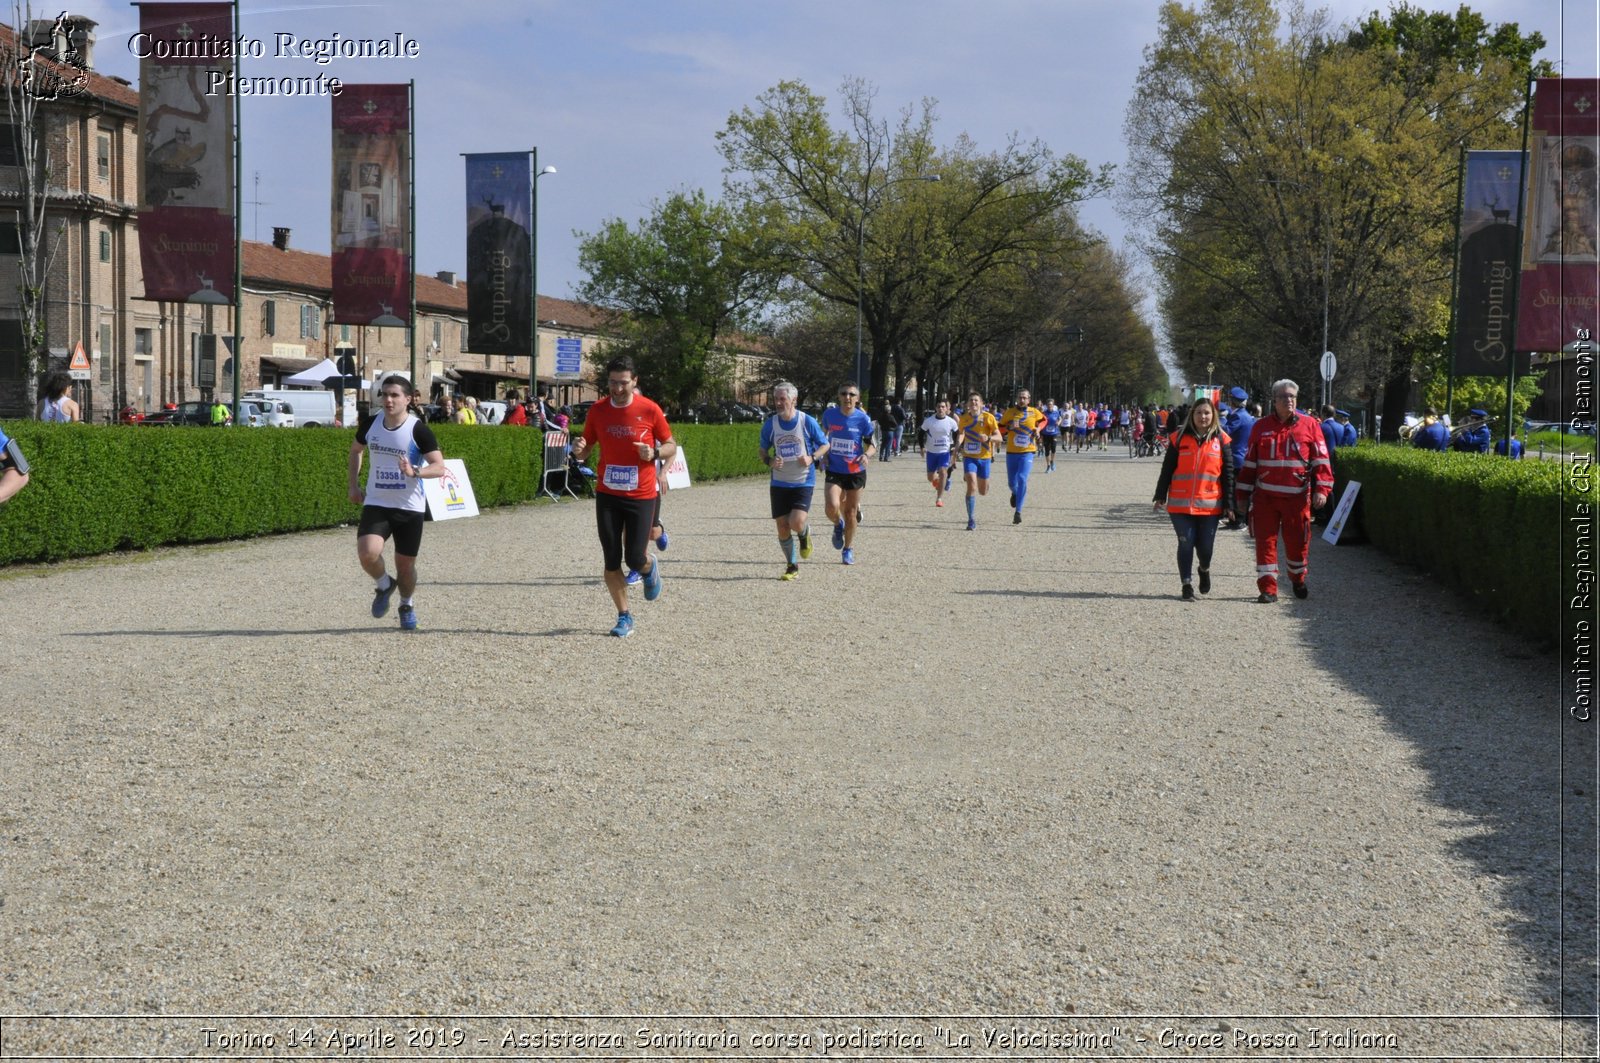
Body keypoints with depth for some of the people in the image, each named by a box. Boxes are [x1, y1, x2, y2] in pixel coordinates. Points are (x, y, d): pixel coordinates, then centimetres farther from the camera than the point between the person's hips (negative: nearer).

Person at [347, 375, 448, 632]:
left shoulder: (418, 430, -13)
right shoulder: (370, 424, 0)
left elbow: (439, 467, -14)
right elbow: (355, 451, 20)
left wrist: (415, 471, -32)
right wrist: (353, 485, 14)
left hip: (409, 507, -2)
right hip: (376, 504, 2)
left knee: (405, 565, 7)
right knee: (367, 553, -21)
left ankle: (407, 605, 38)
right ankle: (383, 585, 12)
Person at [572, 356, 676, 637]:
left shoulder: (649, 410, -7)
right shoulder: (597, 411, 0)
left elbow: (671, 447, 3)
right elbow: (585, 450, 10)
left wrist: (655, 453, -18)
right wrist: (579, 451, -14)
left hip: (641, 496, -2)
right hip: (607, 495, 2)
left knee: (635, 558, -5)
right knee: (611, 561, 1)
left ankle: (650, 567, 32)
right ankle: (624, 617, 14)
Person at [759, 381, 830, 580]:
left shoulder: (807, 422, -8)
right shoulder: (770, 424, -1)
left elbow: (825, 445, 3)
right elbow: (763, 451, 11)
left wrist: (812, 457, -16)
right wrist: (769, 462, -11)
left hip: (803, 482, -3)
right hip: (779, 483, 3)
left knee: (797, 523, -20)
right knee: (782, 527, 1)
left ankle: (804, 535, 18)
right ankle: (792, 566, 20)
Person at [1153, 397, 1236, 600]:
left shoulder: (1222, 440, 3)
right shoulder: (1180, 437, 3)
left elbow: (1228, 473, 5)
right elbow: (1167, 468, 6)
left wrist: (1229, 503, 2)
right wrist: (1160, 496, 4)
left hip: (1210, 504, 0)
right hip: (1181, 504, 0)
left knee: (1205, 546, 4)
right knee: (1186, 544, -2)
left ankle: (1204, 570, 36)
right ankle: (1186, 585, 10)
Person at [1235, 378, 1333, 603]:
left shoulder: (1309, 426, 4)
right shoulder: (1261, 427, 8)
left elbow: (1321, 460, 2)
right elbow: (1249, 463, 12)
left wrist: (1322, 489, -9)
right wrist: (1242, 495, 10)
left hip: (1297, 497, -1)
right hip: (1265, 496, 1)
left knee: (1297, 542, 8)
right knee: (1265, 542, -2)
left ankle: (1298, 580, 32)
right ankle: (1268, 588, 3)